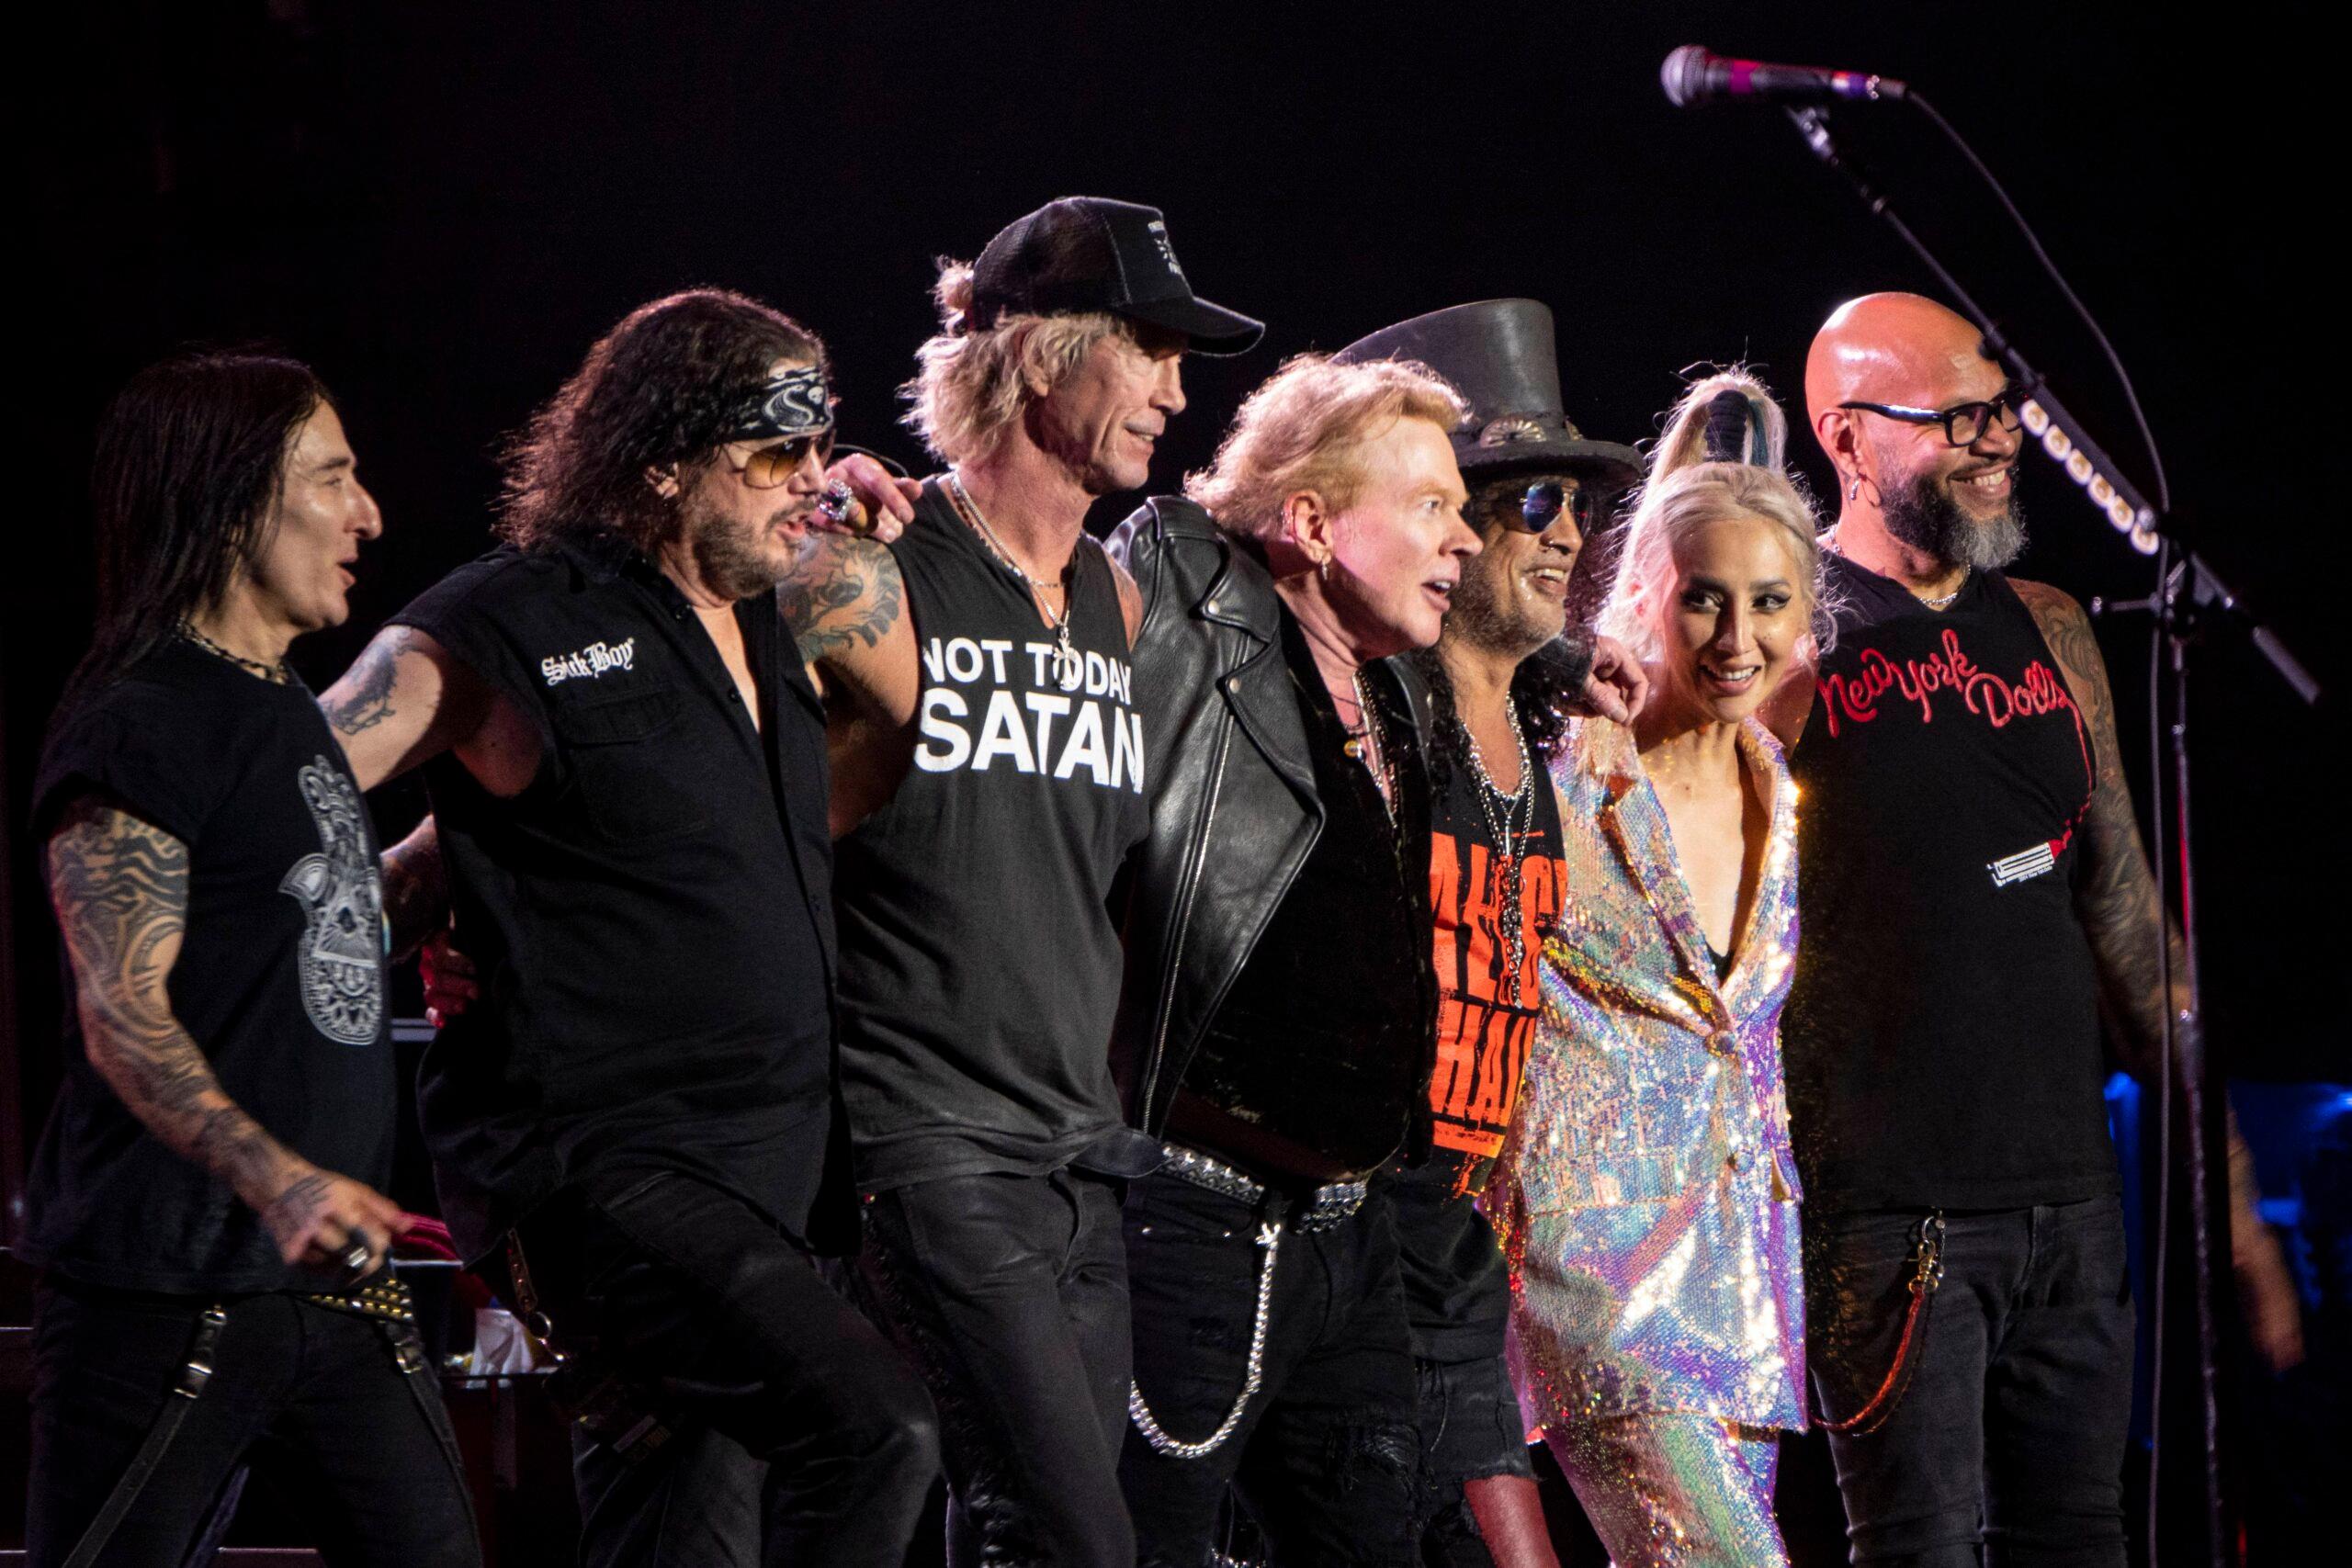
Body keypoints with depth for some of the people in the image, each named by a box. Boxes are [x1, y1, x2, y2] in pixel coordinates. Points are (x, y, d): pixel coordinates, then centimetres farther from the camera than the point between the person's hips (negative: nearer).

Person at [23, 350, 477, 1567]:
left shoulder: (297, 711, 19)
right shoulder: (137, 724, -11)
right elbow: (122, 1010, -20)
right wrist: (276, 1181, -31)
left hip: (332, 1279, 9)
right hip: (164, 1288, -9)